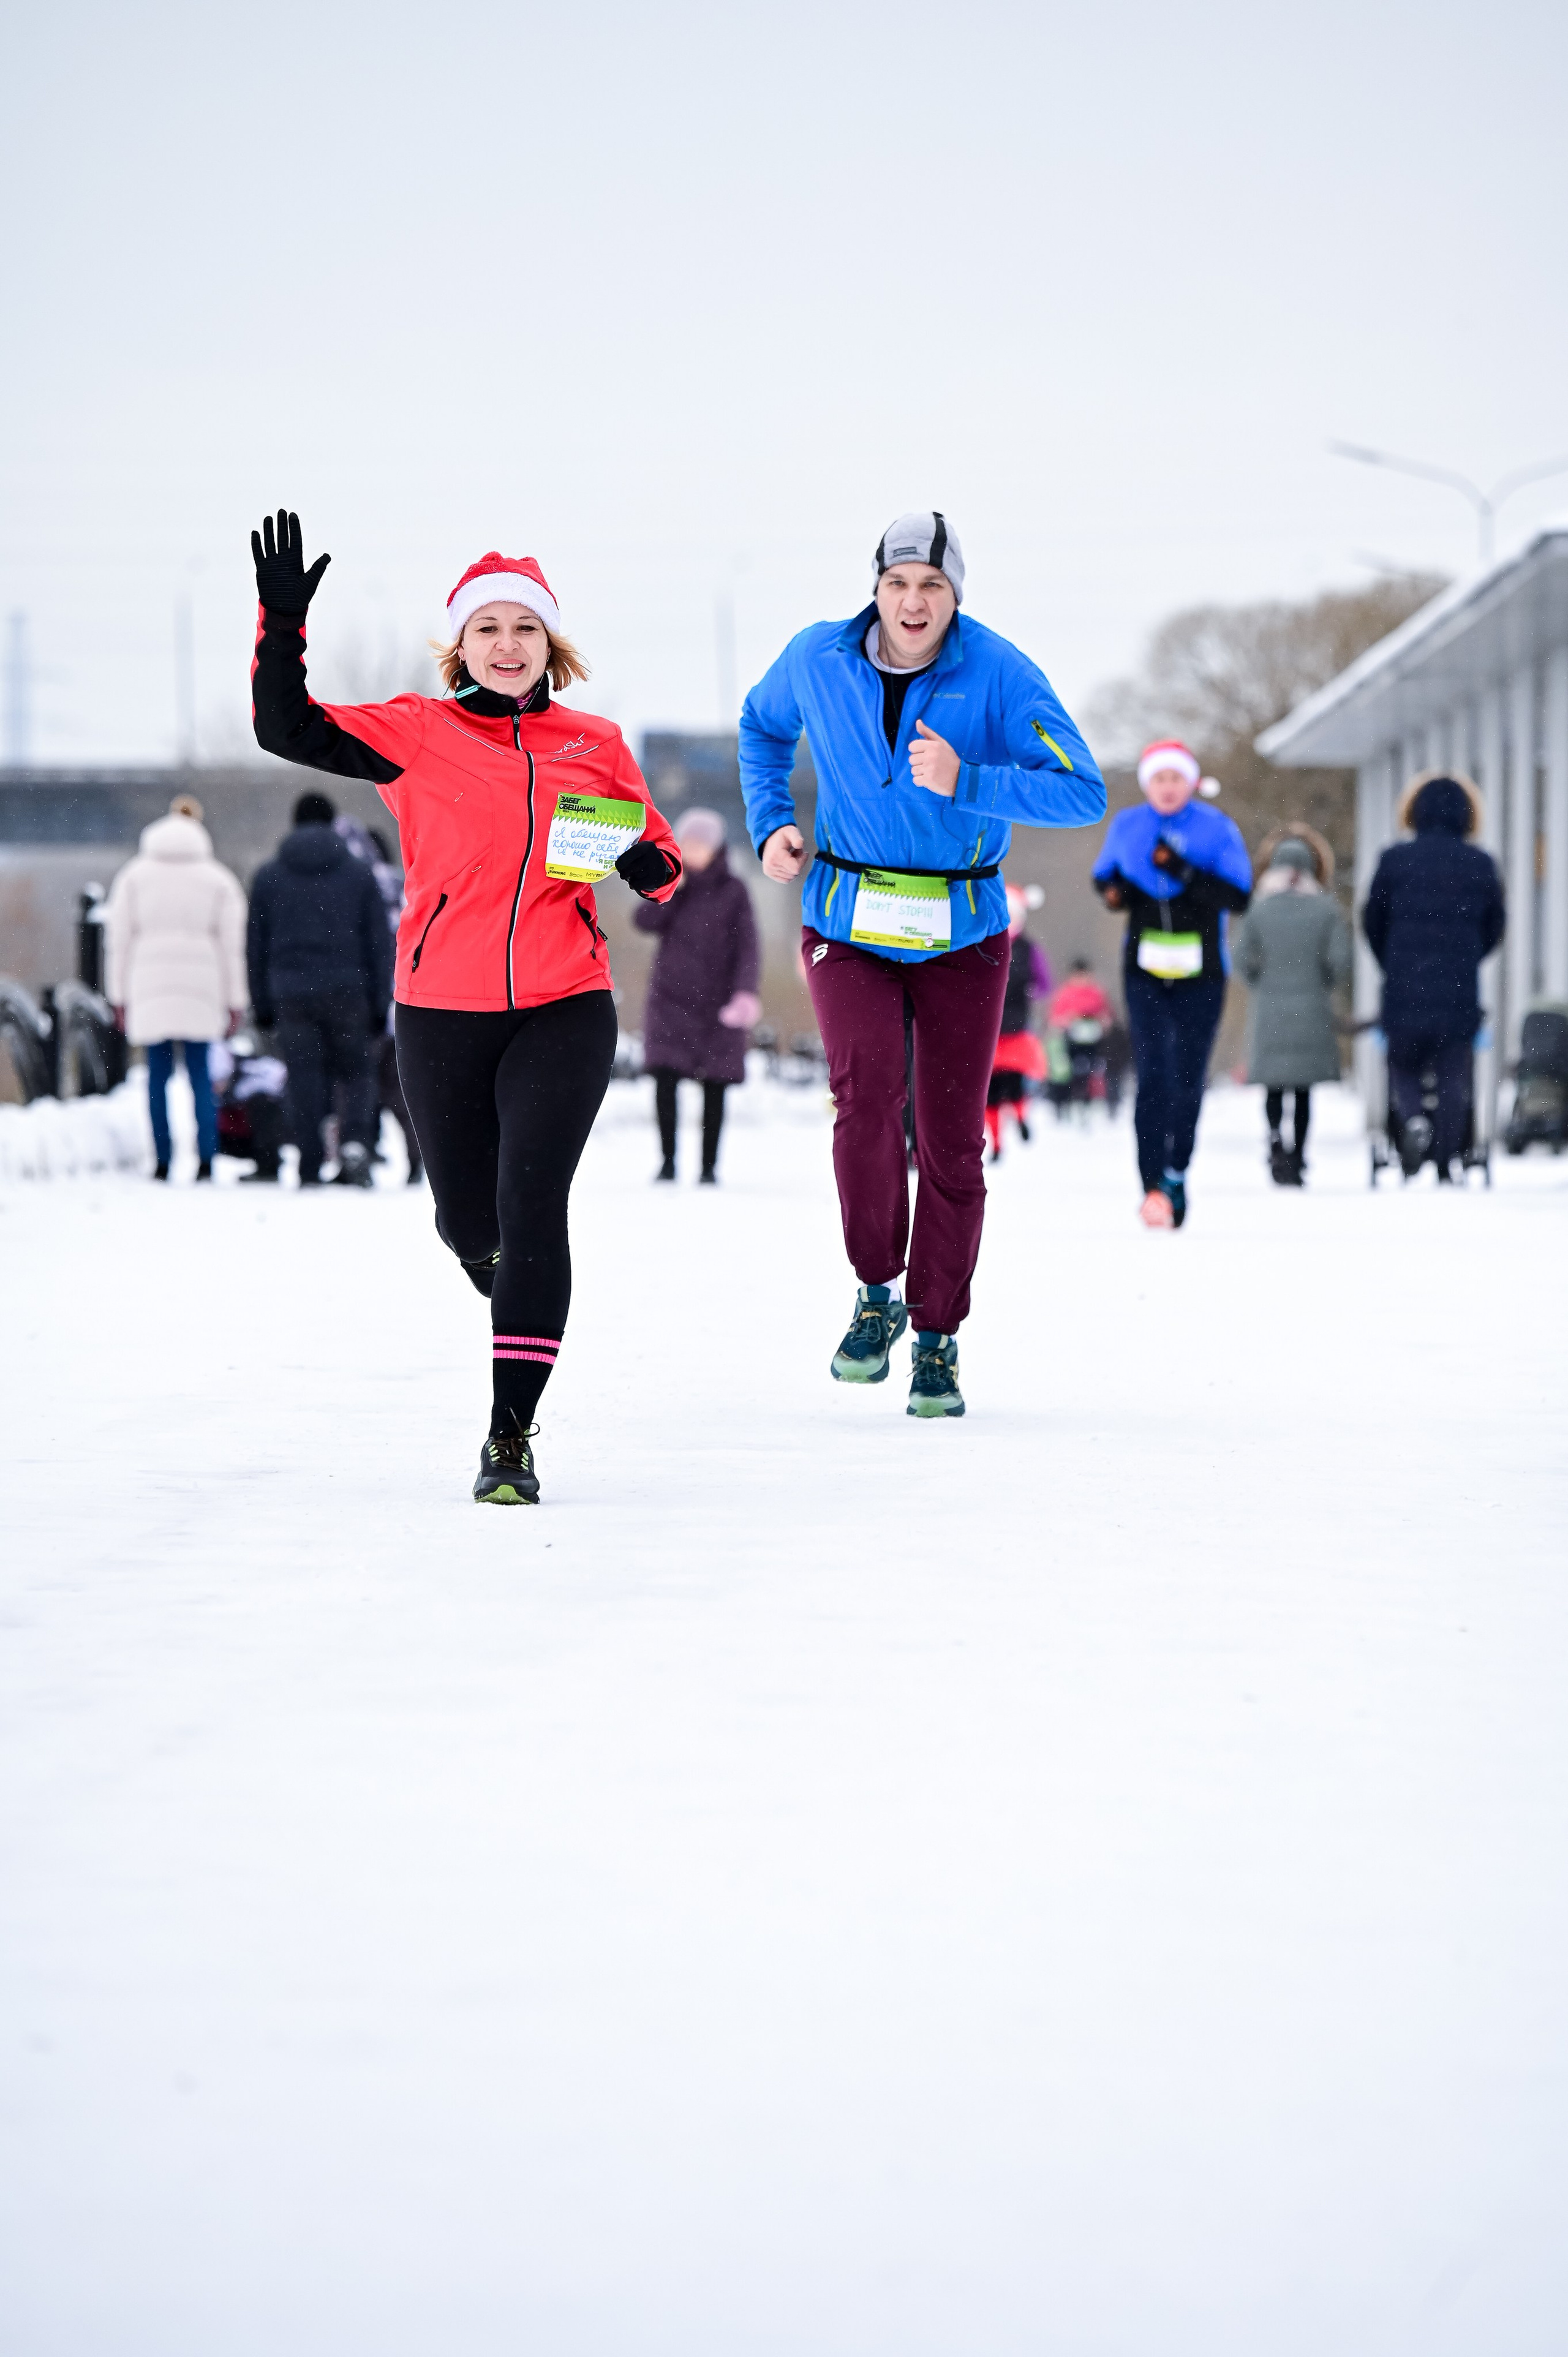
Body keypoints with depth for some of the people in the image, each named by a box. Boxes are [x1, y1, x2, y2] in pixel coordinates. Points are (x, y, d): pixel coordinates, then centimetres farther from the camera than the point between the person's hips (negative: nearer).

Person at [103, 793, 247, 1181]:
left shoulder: (134, 875, 8)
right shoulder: (218, 880, 6)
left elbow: (118, 938, 6)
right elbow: (232, 944, 4)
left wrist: (118, 996, 9)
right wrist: (235, 1000, 7)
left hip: (149, 988, 0)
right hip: (200, 987, 0)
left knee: (158, 1075, 3)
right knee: (201, 1075, 2)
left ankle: (162, 1162, 0)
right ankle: (205, 1160, -6)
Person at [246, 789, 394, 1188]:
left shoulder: (268, 877, 8)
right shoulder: (359, 874, 5)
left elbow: (256, 947, 9)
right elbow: (379, 944, 5)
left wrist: (262, 1006, 13)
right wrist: (380, 1004, 9)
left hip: (291, 995, 1)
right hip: (347, 991, -1)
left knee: (304, 1084, 2)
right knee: (356, 1075, 9)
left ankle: (309, 1173, -1)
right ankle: (355, 1143, -17)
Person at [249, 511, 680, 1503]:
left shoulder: (596, 745, 7)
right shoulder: (420, 735, 2)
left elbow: (656, 855, 16)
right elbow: (288, 729, -6)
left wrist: (649, 865, -7)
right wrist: (283, 622, -18)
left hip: (566, 1010, 0)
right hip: (444, 1013, 1)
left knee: (531, 1203, -16)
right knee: (470, 1222, 10)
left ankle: (512, 1435, -13)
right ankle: (511, 1288, 50)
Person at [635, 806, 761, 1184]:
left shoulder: (733, 891, 2)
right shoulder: (674, 884, 9)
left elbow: (746, 946, -4)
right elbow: (645, 922, -4)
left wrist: (746, 992, -16)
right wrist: (670, 886, -14)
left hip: (716, 1001, -1)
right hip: (671, 999, 1)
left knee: (714, 1087, 2)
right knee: (665, 1079, -11)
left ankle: (709, 1165, 9)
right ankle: (668, 1159, -2)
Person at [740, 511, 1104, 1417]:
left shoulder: (1001, 675, -12)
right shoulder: (817, 660, -3)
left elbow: (1084, 794, -18)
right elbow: (763, 724, 20)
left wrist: (964, 783, -29)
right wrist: (770, 822, 6)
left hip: (961, 935, 0)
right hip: (850, 925, 1)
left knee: (953, 1139, 2)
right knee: (868, 1093, -23)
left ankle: (938, 1337, 18)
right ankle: (878, 1292, -3)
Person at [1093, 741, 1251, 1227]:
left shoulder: (1217, 829, -4)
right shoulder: (1126, 826, 3)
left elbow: (1239, 895, -11)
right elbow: (1104, 876, 20)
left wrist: (1185, 873, -23)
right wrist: (1113, 891, -4)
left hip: (1200, 975, 0)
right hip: (1145, 971, 0)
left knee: (1187, 1081, 6)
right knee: (1152, 1075, -13)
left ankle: (1176, 1176, 25)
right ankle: (1153, 1187, -19)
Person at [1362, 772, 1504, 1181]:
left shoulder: (1395, 860, -1)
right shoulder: (1481, 865, 2)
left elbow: (1372, 922, 8)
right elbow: (1495, 926, 12)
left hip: (1404, 992, -1)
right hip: (1460, 994, 1)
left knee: (1403, 1067, 15)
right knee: (1454, 1078, 7)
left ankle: (1412, 1119, -15)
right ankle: (1445, 1165, 1)